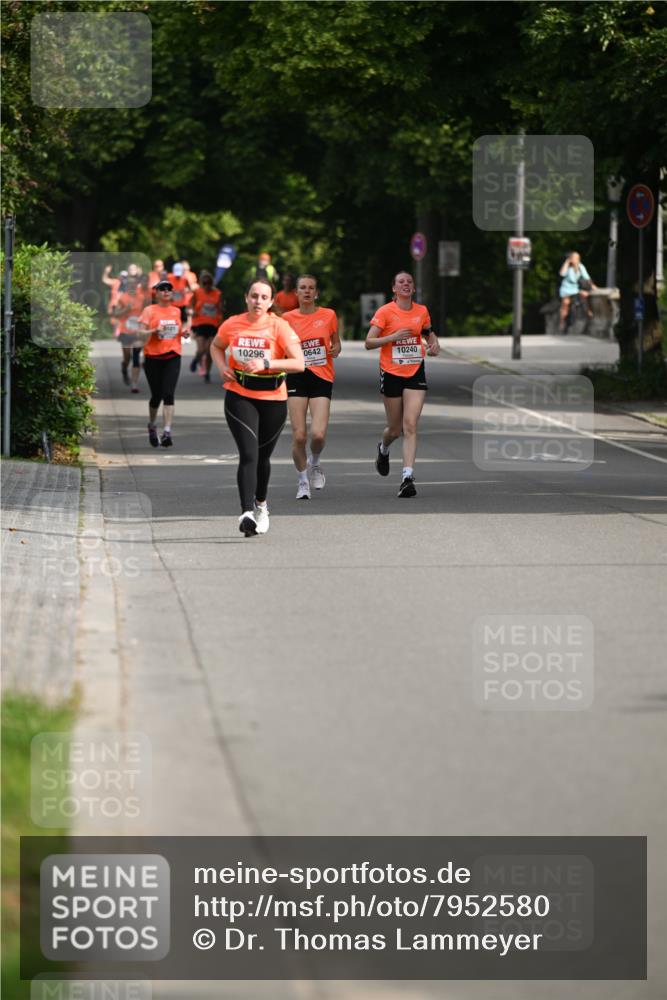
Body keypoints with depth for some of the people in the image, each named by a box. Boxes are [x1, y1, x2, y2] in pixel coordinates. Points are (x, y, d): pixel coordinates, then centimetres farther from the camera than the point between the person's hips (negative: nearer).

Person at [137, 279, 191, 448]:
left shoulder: (177, 311, 11)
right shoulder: (149, 311, 0)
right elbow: (141, 334, -6)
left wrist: (185, 332, 3)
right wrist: (155, 331, -23)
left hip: (172, 357, 2)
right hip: (153, 358, -2)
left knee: (168, 394, -12)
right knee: (157, 395, 6)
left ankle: (167, 431, -17)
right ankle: (152, 426, 32)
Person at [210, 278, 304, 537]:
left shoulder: (279, 327, -9)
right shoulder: (232, 325, -1)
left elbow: (299, 363, -17)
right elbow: (216, 347, 20)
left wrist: (266, 364, -27)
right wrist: (222, 367, 0)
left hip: (273, 399, 0)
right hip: (239, 397, 0)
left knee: (262, 456, 15)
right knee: (248, 454, -16)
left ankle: (261, 505, 41)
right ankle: (247, 513, -24)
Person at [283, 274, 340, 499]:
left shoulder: (328, 315, 4)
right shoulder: (288, 318, 4)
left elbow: (336, 343, 16)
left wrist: (335, 350, -6)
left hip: (322, 379, 0)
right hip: (297, 378, 0)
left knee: (319, 434, -14)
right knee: (299, 436, -6)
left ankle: (314, 464, 19)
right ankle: (303, 480, 13)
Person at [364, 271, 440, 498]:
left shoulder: (422, 311, 5)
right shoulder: (385, 312, -6)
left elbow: (429, 334, 24)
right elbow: (369, 343, -9)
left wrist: (434, 345, 2)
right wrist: (393, 337, -22)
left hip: (415, 373, 2)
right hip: (391, 374, -2)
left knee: (410, 425, -11)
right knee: (395, 428, 7)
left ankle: (408, 477, -15)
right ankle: (383, 449, 44)